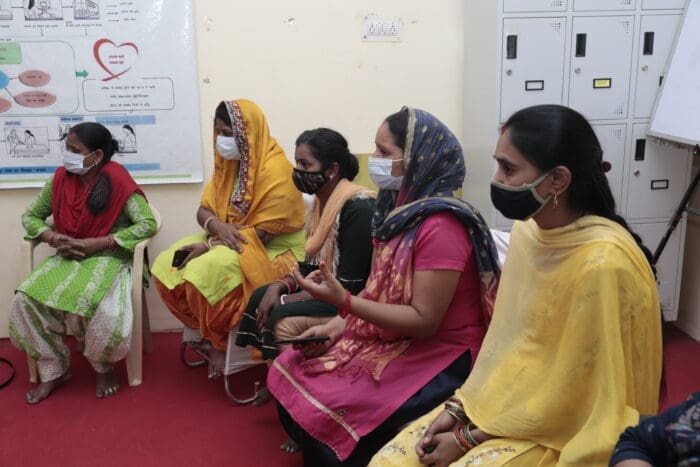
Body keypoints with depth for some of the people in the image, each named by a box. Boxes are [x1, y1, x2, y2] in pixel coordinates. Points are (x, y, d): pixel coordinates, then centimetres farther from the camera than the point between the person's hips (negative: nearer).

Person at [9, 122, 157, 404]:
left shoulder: (117, 180, -12)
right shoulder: (60, 178, 3)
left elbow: (148, 225, -18)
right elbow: (30, 216, 14)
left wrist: (97, 243, -22)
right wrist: (52, 237, -9)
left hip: (108, 259, -5)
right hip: (68, 258, 5)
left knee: (104, 311, -34)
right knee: (24, 301, -20)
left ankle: (105, 367, -2)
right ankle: (53, 370, -1)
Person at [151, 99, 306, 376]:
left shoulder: (276, 171, -21)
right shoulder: (229, 162, 4)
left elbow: (261, 234, -22)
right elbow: (203, 210, 5)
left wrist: (208, 246, -20)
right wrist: (217, 226, -20)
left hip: (274, 250, -8)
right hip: (229, 240, 8)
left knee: (205, 274, -33)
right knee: (166, 266, -9)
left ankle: (219, 341, -7)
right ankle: (207, 331, 3)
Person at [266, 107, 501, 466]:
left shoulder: (440, 226, -23)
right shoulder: (399, 208, 4)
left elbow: (424, 320, -23)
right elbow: (379, 288, 9)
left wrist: (343, 300, -28)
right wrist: (336, 326, -4)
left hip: (437, 354, -8)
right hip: (389, 337, 9)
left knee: (327, 412, -19)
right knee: (290, 370, 1)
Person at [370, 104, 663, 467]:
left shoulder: (604, 263, -24)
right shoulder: (527, 230, -1)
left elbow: (570, 398, -18)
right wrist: (459, 408, -1)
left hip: (567, 432, -6)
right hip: (514, 403, 6)